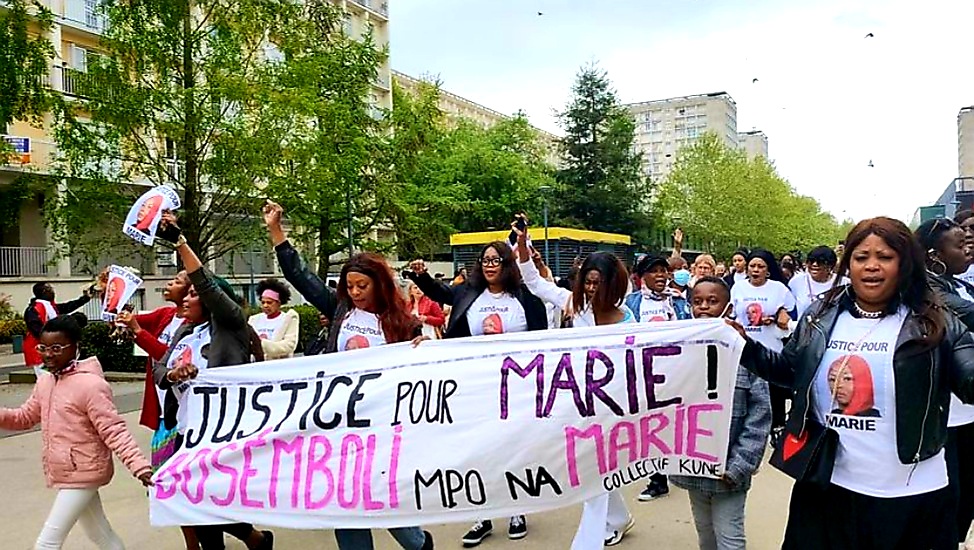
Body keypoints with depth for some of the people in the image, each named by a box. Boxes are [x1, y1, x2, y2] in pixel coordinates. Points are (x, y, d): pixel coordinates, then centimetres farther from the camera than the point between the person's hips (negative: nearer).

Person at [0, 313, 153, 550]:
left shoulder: (91, 384, -21)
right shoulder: (45, 381, 5)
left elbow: (114, 431, -23)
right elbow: (25, 417, 16)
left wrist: (140, 467, -30)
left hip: (82, 473, -8)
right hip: (66, 473, 9)